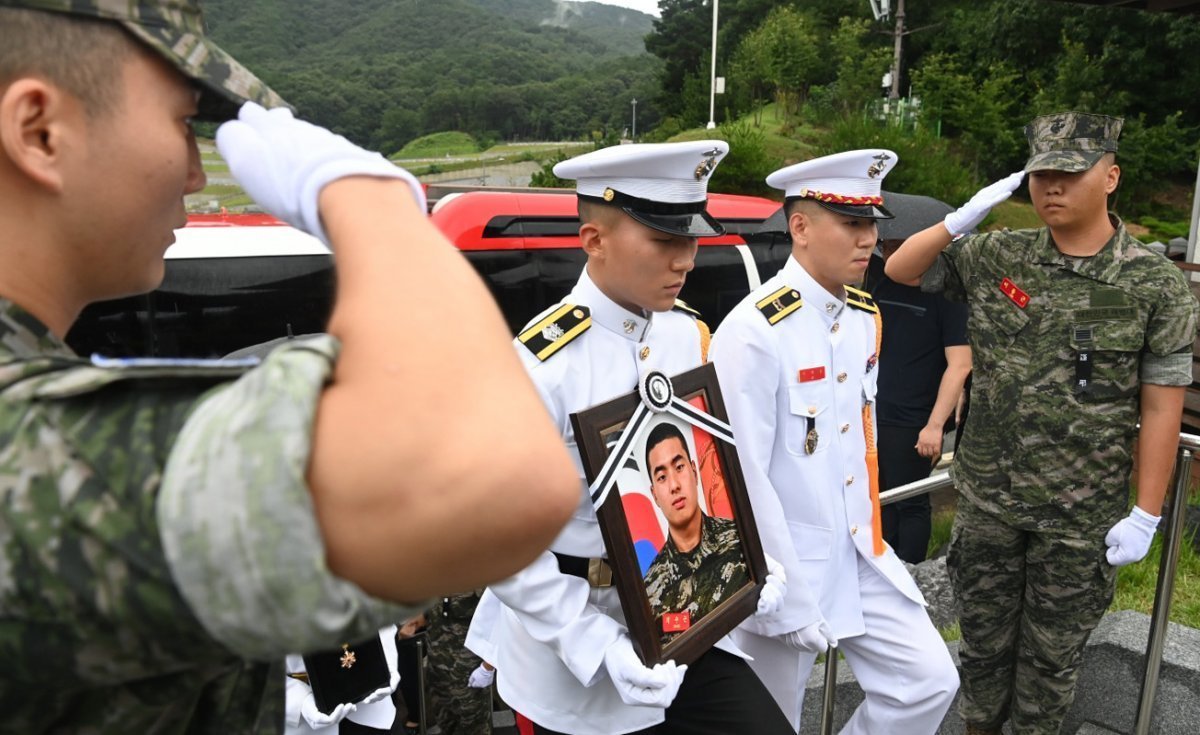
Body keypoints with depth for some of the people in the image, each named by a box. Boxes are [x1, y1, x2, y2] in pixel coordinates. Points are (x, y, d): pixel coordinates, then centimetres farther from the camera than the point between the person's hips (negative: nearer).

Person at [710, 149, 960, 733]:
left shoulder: (865, 318, 4)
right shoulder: (753, 332, -22)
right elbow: (744, 480, -22)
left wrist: (868, 532, 15)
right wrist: (790, 601, -17)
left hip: (858, 554, 7)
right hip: (780, 565, -7)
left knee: (930, 682, 9)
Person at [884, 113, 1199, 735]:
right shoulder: (996, 256, -3)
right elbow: (900, 270, 3)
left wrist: (1145, 515, -7)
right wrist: (963, 218, -12)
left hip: (1081, 515, -2)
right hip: (987, 497, 2)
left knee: (1052, 649, 15)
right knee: (984, 632, 18)